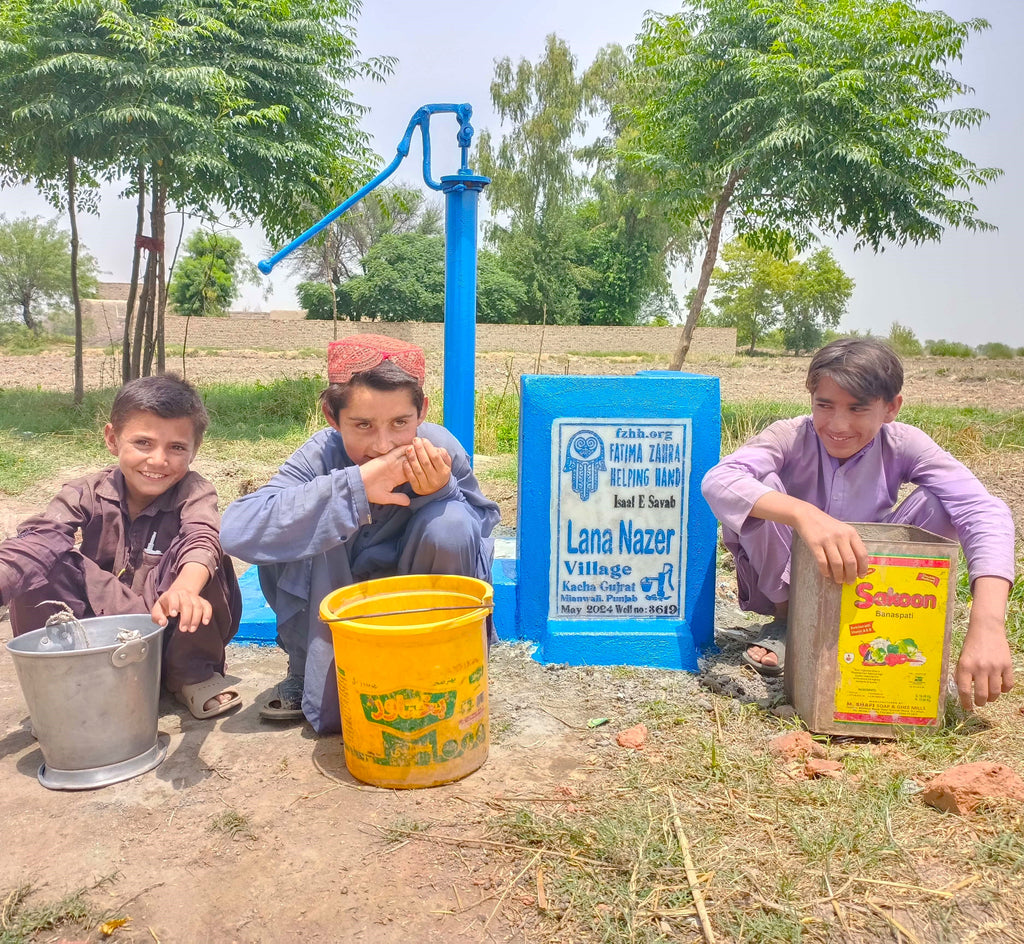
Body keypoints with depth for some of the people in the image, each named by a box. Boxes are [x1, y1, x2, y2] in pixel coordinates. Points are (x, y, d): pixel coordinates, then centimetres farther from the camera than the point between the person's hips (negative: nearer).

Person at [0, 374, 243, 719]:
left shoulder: (194, 492, -12)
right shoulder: (87, 494, -7)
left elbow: (202, 538, -33)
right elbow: (38, 540, -25)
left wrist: (185, 589, -56)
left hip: (174, 635, -1)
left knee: (195, 551, -27)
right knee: (38, 567, -20)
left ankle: (194, 675, -10)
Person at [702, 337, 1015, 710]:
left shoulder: (902, 445, -15)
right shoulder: (790, 438, -20)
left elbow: (985, 512, -29)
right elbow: (717, 480, -41)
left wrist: (987, 626, -46)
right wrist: (802, 513, -60)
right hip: (783, 583, -1)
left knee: (940, 501, -20)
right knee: (759, 486, -29)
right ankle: (786, 620, -8)